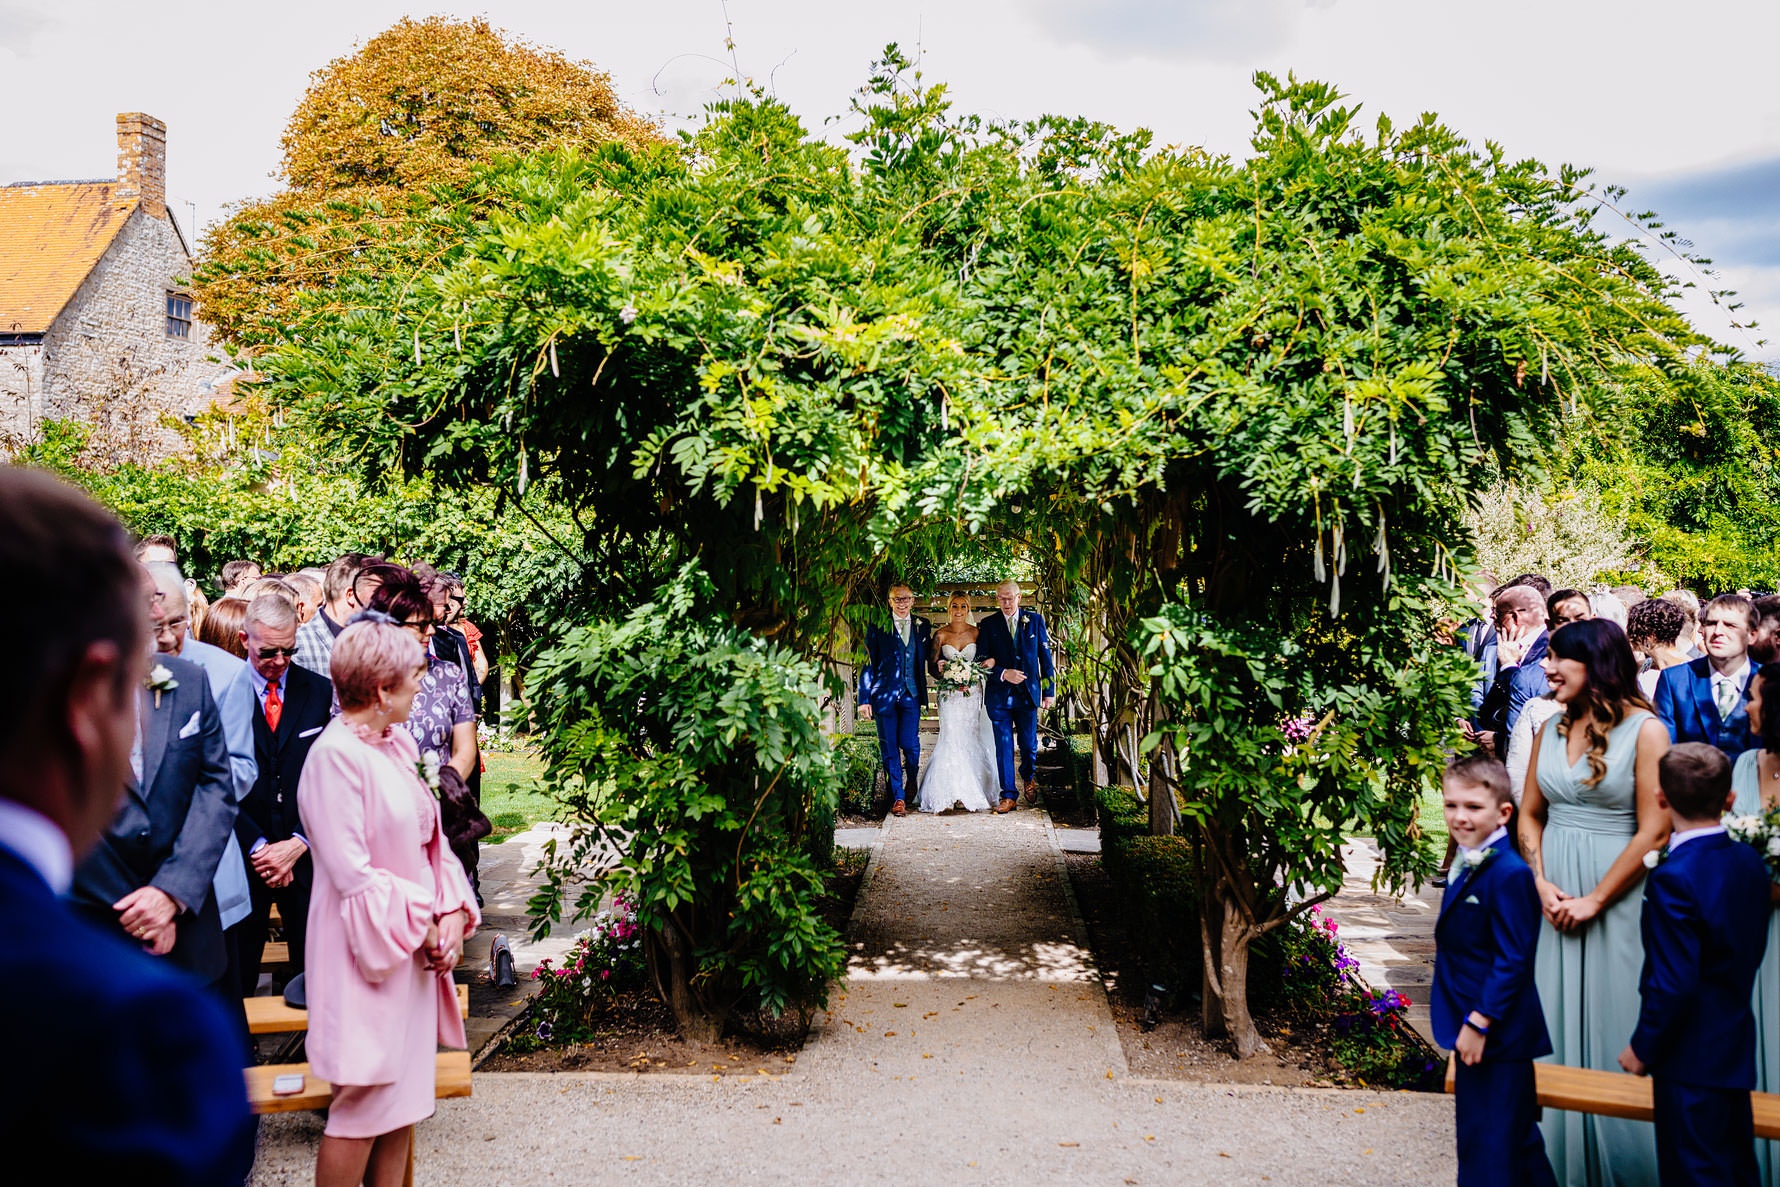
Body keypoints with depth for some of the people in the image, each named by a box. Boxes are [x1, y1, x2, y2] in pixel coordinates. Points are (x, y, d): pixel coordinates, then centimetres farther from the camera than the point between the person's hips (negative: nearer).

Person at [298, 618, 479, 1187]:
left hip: (415, 947, 8)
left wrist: (452, 912, -3)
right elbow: (351, 873, -20)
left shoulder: (395, 744, 8)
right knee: (364, 1103, 1)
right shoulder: (335, 755, -18)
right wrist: (422, 927, -14)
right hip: (367, 949, -8)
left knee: (404, 1095, 14)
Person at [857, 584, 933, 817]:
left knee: (910, 744, -6)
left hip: (912, 695, 1)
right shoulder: (877, 627, 2)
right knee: (889, 748, 0)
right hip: (884, 694, -1)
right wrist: (864, 698, -3)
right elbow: (868, 664, 1)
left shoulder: (923, 626, 10)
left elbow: (930, 657, 18)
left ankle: (912, 787, 23)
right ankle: (897, 797, 10)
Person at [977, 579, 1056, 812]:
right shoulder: (987, 625, 2)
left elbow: (1045, 656, 7)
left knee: (1029, 743, 7)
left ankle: (1028, 776, 37)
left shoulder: (1035, 620, 5)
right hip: (1000, 694, -1)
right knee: (1003, 746, -1)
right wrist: (1003, 674, -17)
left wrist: (1049, 690, 4)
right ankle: (1009, 796, 6)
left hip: (1028, 693, 1)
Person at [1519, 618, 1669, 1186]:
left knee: (1612, 1020, 2)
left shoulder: (1644, 730, -10)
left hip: (1616, 896, -5)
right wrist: (1543, 885, -4)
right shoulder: (1550, 730, 7)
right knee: (1558, 1022, 10)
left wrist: (1594, 900, -13)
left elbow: (1653, 831, -13)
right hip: (1554, 895, 5)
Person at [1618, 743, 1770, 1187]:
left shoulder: (1673, 879, -25)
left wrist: (1643, 1048, -12)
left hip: (1691, 1057, -8)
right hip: (1737, 1045, 8)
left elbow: (1673, 984, -25)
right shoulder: (1750, 861, 0)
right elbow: (1753, 948, 12)